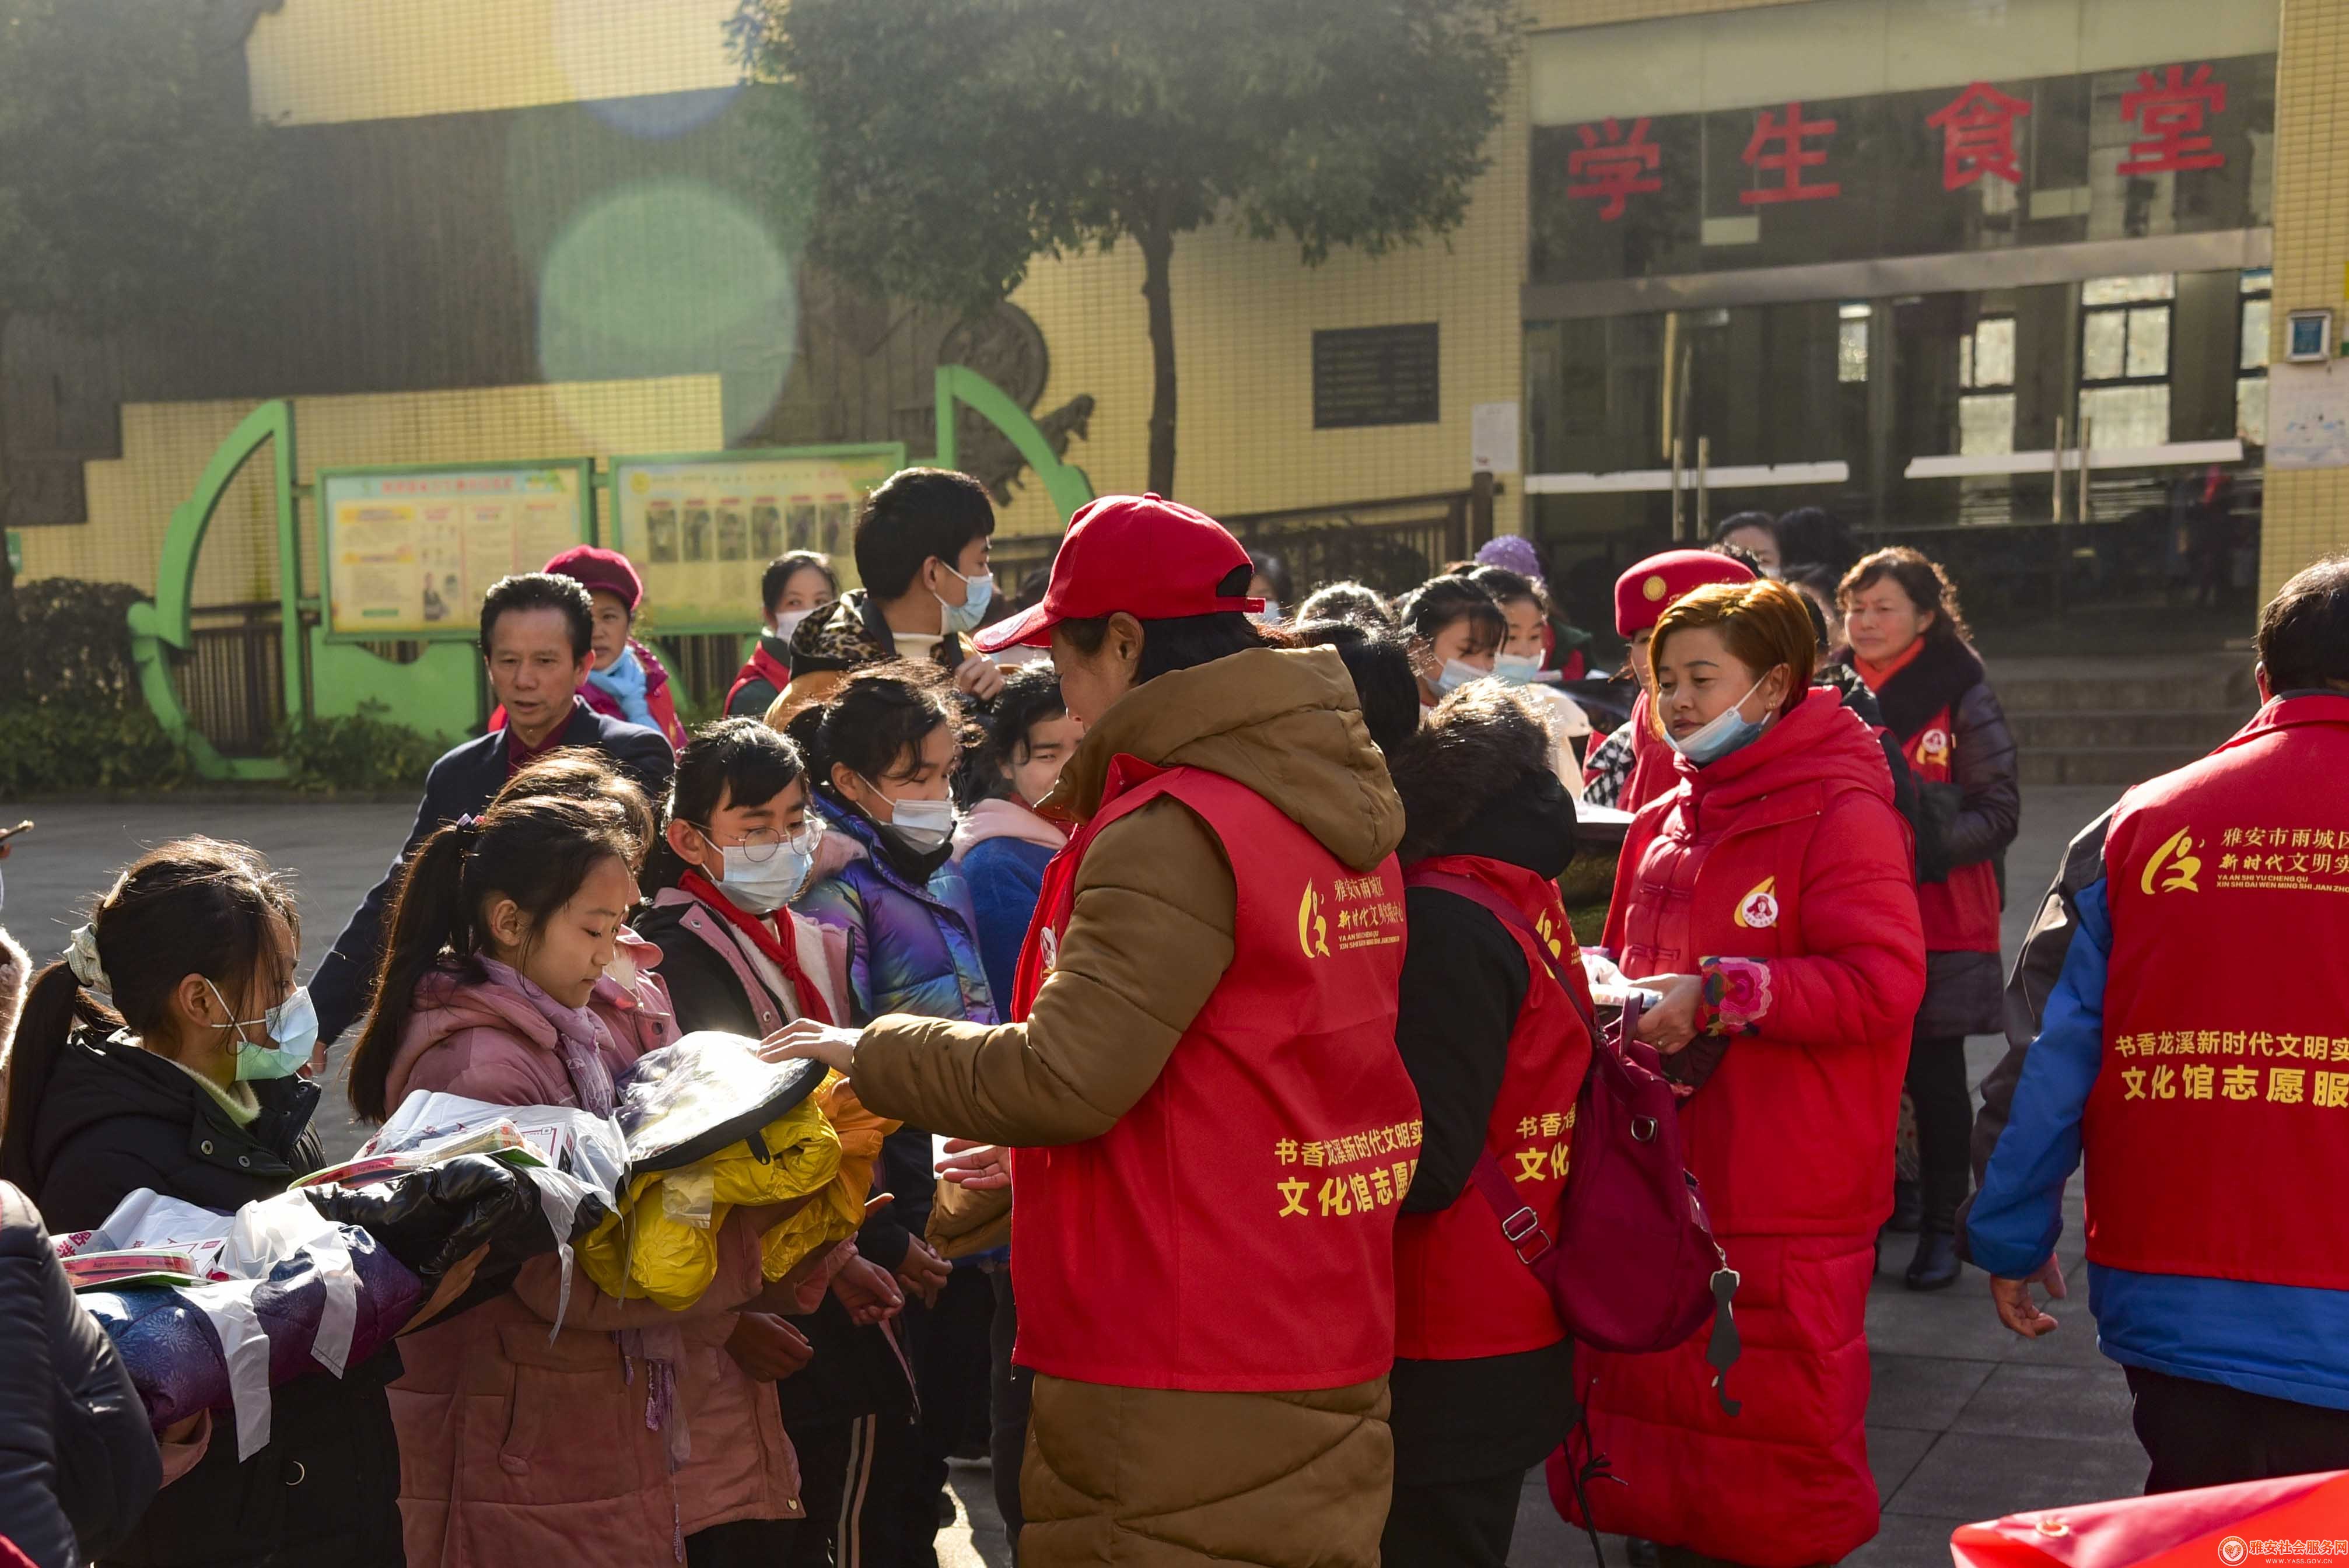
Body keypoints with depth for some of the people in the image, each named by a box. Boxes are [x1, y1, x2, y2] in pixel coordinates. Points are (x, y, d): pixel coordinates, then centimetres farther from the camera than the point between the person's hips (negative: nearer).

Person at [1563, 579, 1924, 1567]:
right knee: (1661, 1412, 14)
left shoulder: (1839, 811, -9)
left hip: (1790, 1202, -7)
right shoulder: (1663, 823, 15)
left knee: (1779, 1433, 2)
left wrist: (1716, 996, -22)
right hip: (1663, 1183, 7)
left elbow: (1883, 984, -19)